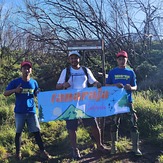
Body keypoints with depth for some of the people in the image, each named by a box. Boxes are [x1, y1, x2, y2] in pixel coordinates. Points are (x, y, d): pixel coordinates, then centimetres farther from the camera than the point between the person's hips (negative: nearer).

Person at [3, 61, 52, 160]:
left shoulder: (34, 82, 5)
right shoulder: (15, 82, -3)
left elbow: (36, 95, 17)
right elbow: (5, 93, -3)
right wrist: (15, 90, -22)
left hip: (31, 111, 2)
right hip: (19, 112, -2)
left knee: (37, 131, 2)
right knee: (19, 132, 9)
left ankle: (43, 151, 11)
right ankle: (18, 152, 22)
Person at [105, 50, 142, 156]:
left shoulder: (131, 72, 7)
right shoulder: (112, 72, 5)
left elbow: (135, 87, 8)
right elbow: (106, 86, 4)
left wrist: (130, 88, -15)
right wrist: (115, 85, -15)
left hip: (128, 100, 1)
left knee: (134, 122, -4)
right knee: (114, 123, 6)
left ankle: (136, 147, 6)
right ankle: (114, 146, 20)